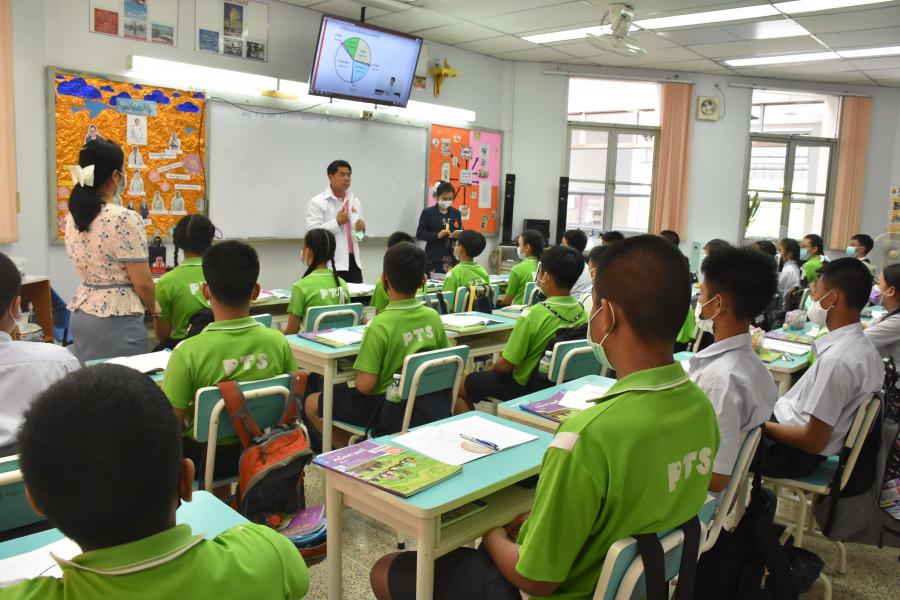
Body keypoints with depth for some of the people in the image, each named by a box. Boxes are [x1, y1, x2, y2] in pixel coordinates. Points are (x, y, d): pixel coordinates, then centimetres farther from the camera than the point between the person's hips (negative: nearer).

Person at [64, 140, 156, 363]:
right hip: (118, 320, -8)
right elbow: (142, 282, -15)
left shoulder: (72, 217, 6)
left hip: (81, 314, 8)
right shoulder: (124, 219, -17)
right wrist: (153, 309, 4)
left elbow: (87, 266, 12)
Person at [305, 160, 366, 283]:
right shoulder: (317, 202, -3)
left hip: (353, 261, 6)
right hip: (331, 264, -6)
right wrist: (337, 222, -14)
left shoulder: (355, 202, 16)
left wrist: (361, 228, 1)